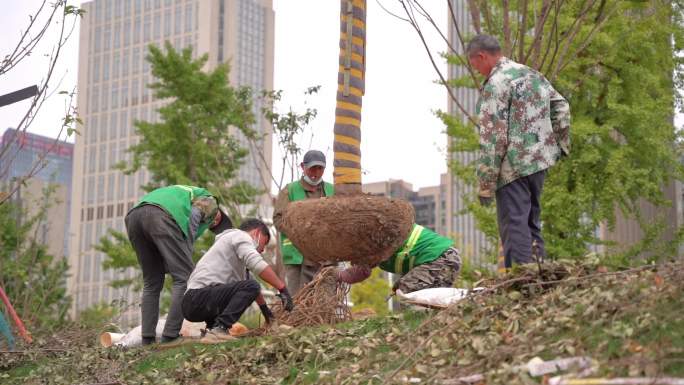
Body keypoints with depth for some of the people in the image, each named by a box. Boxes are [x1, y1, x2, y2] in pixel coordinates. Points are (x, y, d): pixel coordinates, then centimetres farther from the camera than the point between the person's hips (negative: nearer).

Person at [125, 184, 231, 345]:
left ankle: (147, 340, 7)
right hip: (161, 216, -8)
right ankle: (169, 337, -13)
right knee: (184, 278, -3)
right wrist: (188, 252, -3)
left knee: (151, 282, 15)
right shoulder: (210, 202, 24)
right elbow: (194, 214, -2)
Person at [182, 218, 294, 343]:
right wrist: (283, 289, -16)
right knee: (250, 286, -20)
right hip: (199, 298, -10)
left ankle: (212, 328, 13)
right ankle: (218, 330, -24)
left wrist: (264, 307, 39)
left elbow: (247, 280, 36)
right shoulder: (241, 235, 1)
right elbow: (257, 264, -18)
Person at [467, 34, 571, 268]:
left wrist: (486, 184, -14)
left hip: (513, 167, -9)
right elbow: (562, 108, 18)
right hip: (541, 162, 9)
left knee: (515, 231, -7)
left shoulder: (495, 84, -13)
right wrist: (561, 146, 23)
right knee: (532, 225, 17)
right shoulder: (532, 74, 13)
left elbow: (493, 139, -17)